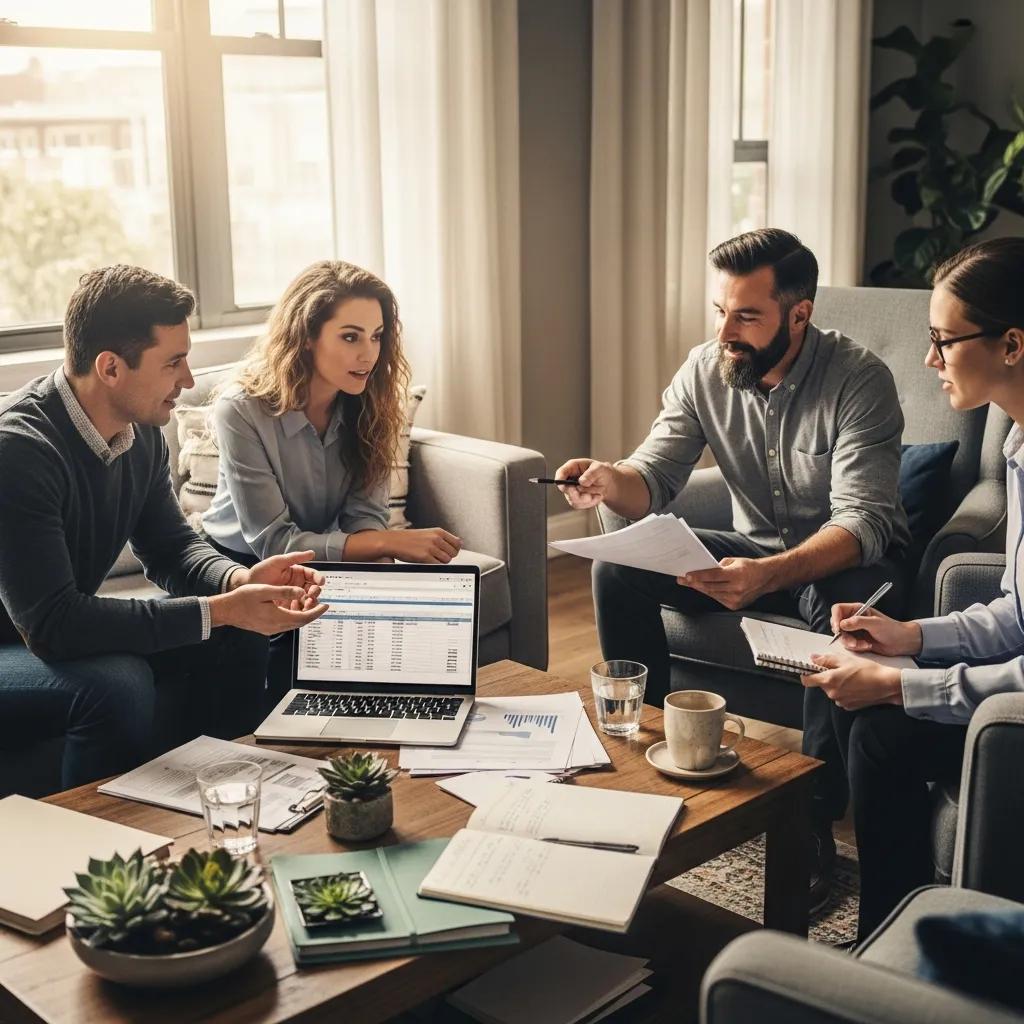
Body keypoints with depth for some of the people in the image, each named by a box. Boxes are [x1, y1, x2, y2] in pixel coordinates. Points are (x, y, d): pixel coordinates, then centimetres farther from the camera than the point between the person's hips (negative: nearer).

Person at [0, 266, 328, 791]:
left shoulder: (141, 433, -3)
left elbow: (171, 548, 8)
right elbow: (50, 624, -33)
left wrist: (240, 580, -16)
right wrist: (220, 610, -33)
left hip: (60, 635, 8)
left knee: (236, 642, -2)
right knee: (117, 684, -33)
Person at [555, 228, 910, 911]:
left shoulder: (858, 380, -23)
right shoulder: (705, 372, -7)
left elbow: (863, 522, -31)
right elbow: (655, 479, -8)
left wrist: (769, 575, -50)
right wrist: (610, 481, -34)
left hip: (844, 554, -5)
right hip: (754, 548, 5)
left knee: (850, 607, -40)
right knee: (617, 569, -14)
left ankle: (815, 820, -26)